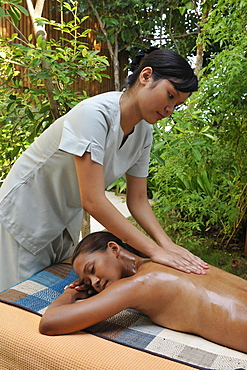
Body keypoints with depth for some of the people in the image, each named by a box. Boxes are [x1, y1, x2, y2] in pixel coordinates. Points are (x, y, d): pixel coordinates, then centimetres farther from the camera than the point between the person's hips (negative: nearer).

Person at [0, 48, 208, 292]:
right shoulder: (94, 113, -30)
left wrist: (166, 243, -20)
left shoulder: (143, 133, -7)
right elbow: (93, 201, -35)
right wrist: (154, 250, -33)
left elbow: (138, 201, -4)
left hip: (66, 223, 7)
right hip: (25, 215, -7)